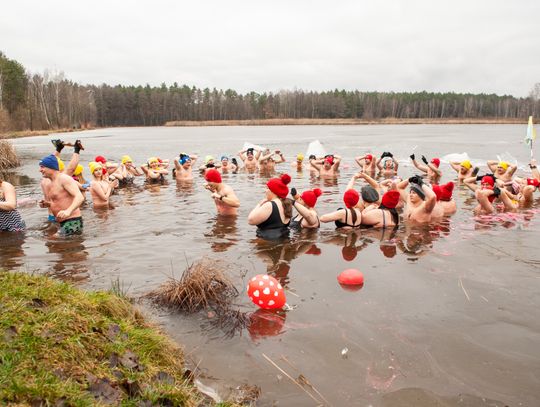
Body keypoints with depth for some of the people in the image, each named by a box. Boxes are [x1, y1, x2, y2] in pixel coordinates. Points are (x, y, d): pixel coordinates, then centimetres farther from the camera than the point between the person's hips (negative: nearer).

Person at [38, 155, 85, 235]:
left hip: (72, 221, -10)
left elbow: (80, 197, -25)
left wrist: (68, 211, -41)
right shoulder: (51, 184, 18)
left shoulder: (64, 178, -12)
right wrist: (47, 204, 8)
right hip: (63, 223, 10)